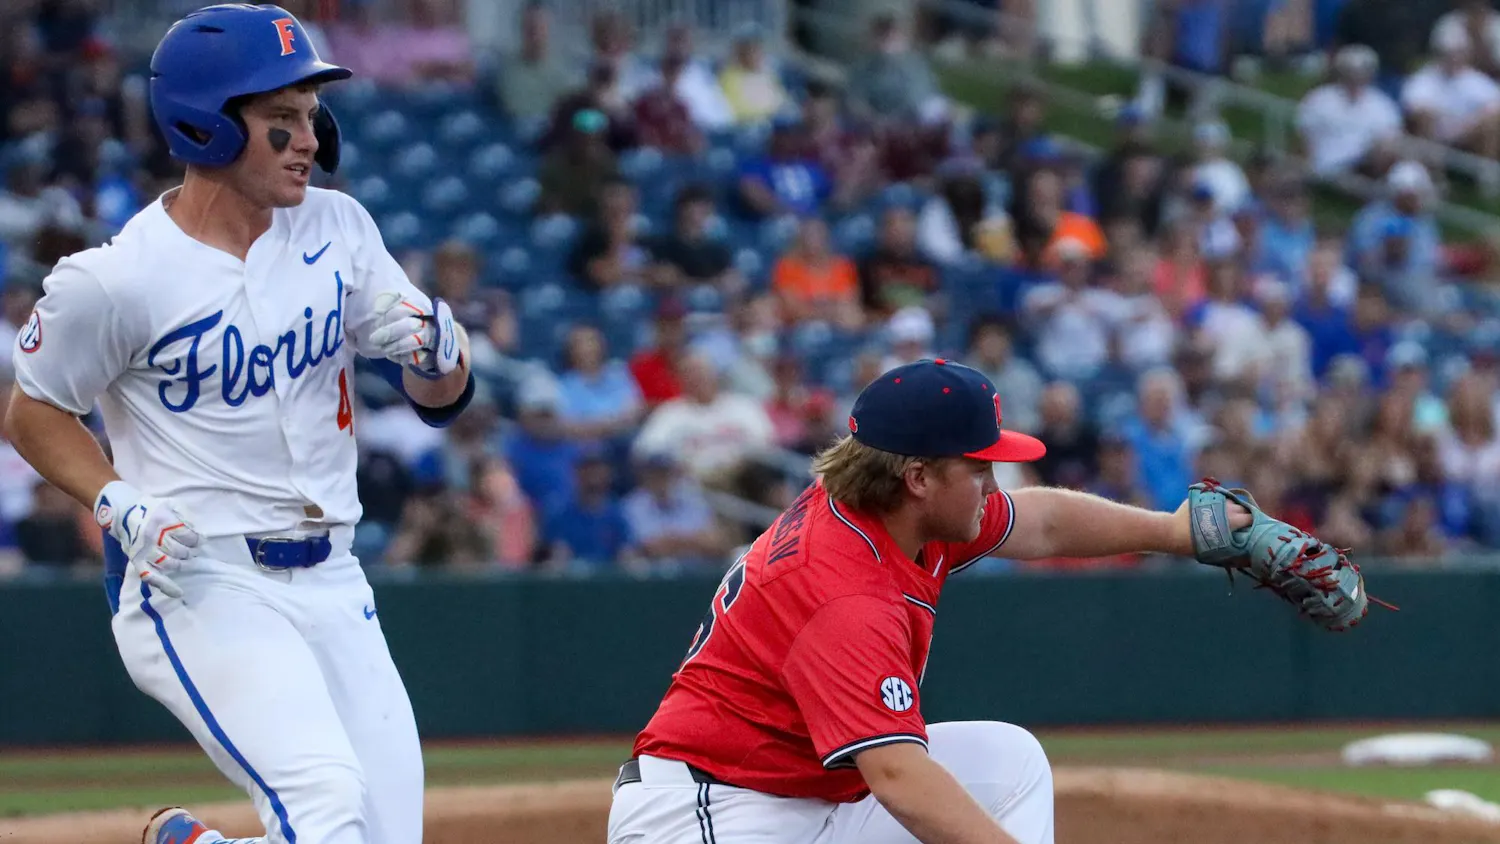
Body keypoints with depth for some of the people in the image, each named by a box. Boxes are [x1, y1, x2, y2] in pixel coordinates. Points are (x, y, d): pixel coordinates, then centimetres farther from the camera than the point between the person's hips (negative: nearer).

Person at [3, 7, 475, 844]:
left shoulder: (337, 227, 4)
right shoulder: (117, 280, -12)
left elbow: (443, 396, 8)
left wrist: (437, 350, -15)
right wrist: (117, 504, -13)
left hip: (330, 579, 6)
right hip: (196, 581, -6)